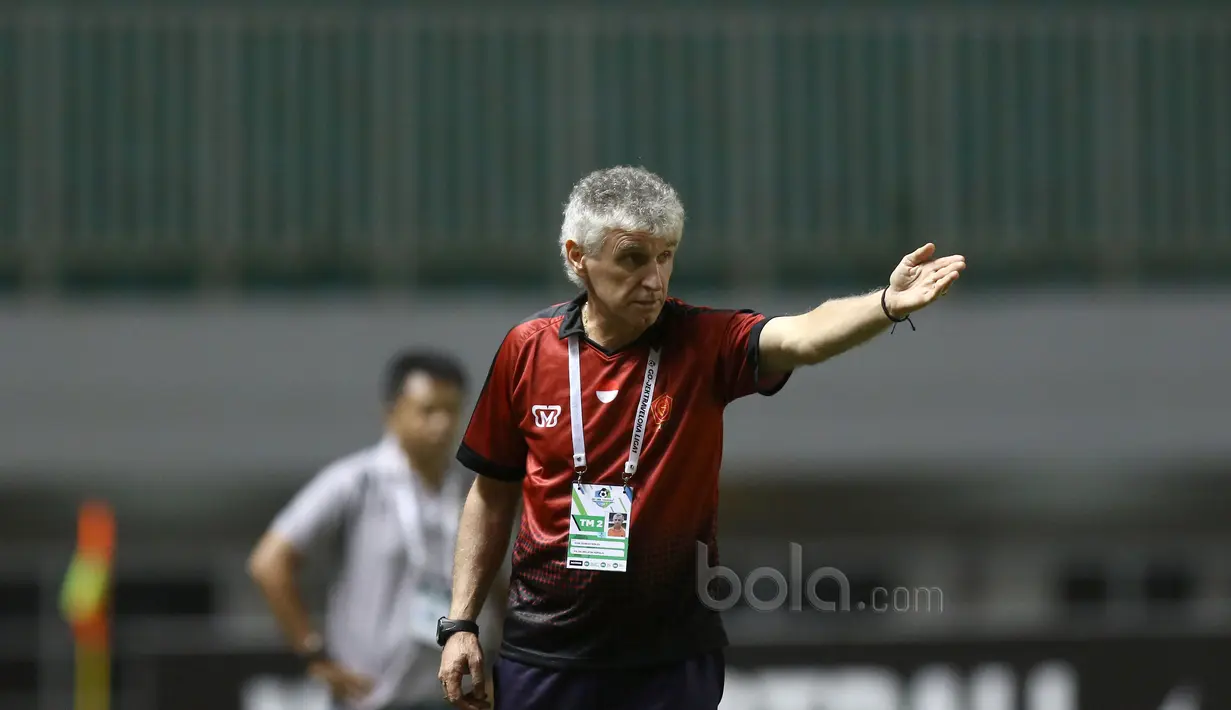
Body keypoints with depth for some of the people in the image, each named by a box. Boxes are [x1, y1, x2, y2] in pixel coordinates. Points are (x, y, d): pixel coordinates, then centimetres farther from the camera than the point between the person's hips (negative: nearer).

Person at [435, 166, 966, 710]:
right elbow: (493, 496, 8)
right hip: (543, 652, 1)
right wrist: (460, 624, 4)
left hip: (673, 660, -1)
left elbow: (803, 337, -27)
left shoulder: (704, 343, -6)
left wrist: (887, 304, -46)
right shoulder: (527, 348, -1)